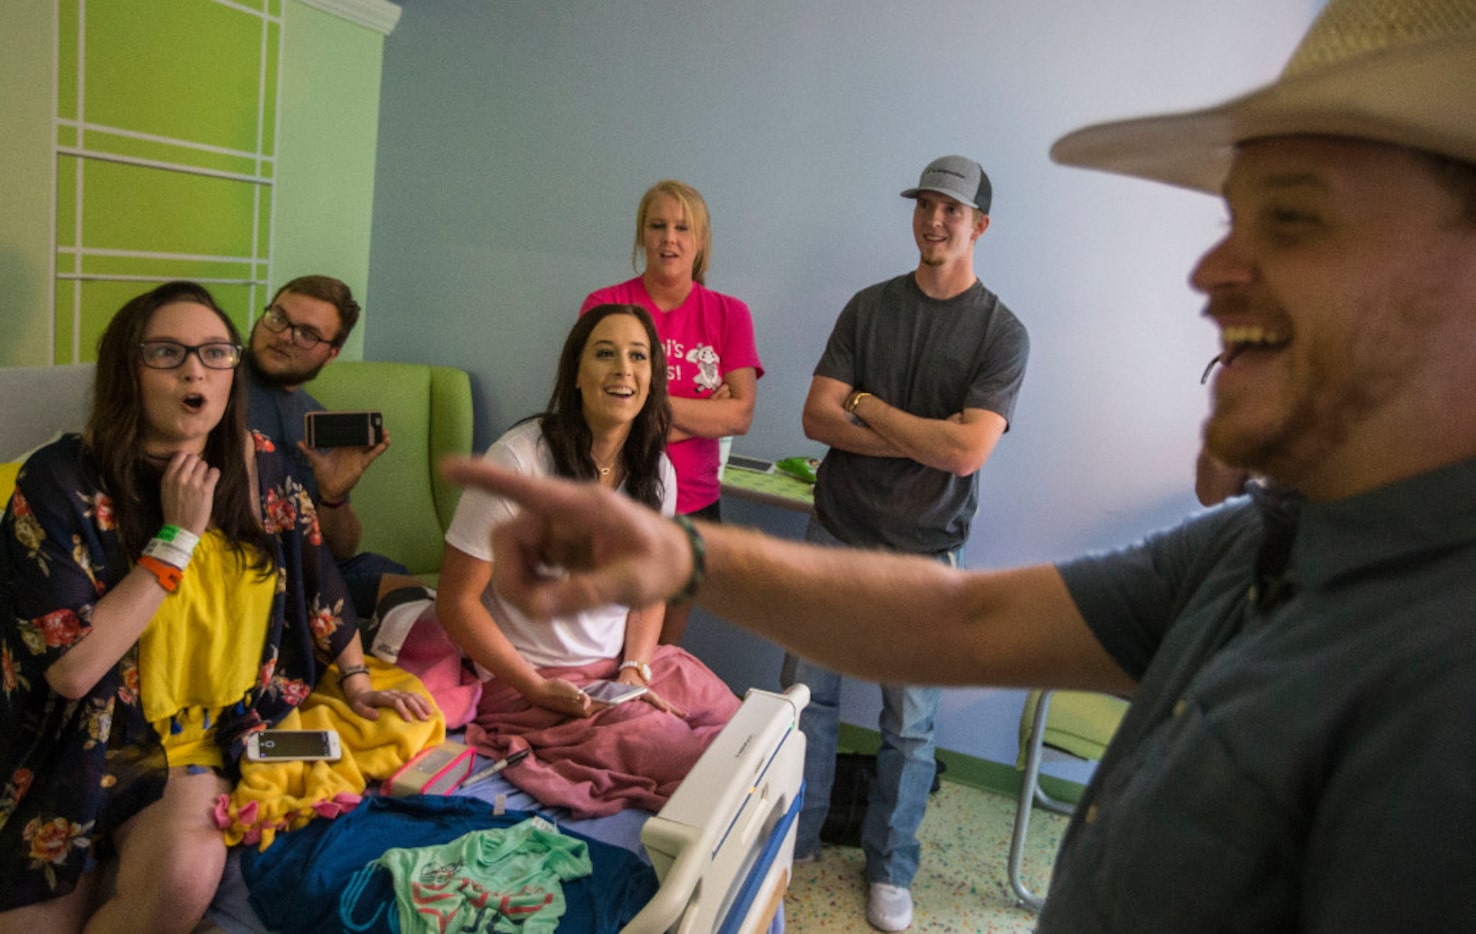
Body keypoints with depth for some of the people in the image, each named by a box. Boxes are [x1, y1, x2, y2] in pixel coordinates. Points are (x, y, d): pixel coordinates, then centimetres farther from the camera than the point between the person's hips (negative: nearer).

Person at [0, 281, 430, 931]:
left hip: (210, 739, 2)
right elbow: (72, 670, -20)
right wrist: (179, 536, -20)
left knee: (188, 867, -25)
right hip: (92, 745, -2)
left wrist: (356, 680, 9)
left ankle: (123, 865, 3)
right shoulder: (60, 483, -13)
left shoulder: (259, 468, -1)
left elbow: (316, 578, 14)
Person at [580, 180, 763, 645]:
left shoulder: (728, 314, 2)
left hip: (692, 506, 2)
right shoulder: (604, 305, -5)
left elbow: (741, 414, -8)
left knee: (662, 648, 18)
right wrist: (703, 414, -11)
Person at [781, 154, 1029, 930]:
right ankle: (795, 839, 33)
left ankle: (890, 870, 30)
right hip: (836, 532, 3)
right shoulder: (869, 307, 4)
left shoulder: (1001, 331, -5)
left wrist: (867, 406, -10)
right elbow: (817, 417, -6)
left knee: (909, 725, 9)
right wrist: (924, 439, -15)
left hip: (923, 553, -2)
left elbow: (967, 452, -17)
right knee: (806, 695, 11)